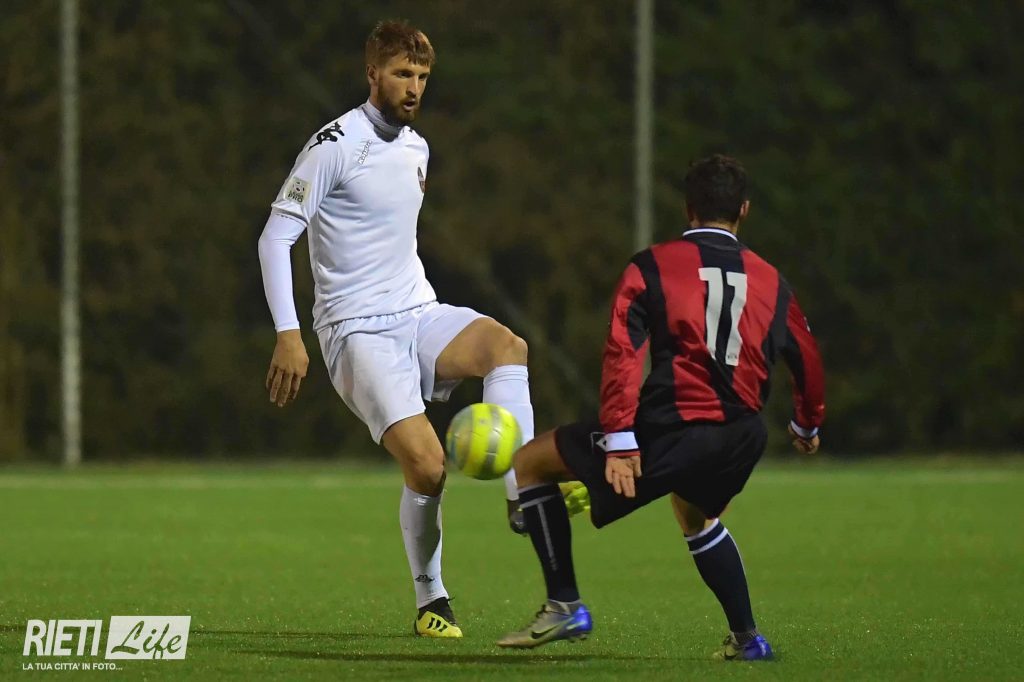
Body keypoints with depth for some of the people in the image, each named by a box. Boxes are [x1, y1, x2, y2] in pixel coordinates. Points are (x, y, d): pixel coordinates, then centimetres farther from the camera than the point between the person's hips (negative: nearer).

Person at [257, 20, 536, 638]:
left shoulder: (417, 149, 14)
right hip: (358, 332, -6)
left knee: (507, 345, -27)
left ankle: (523, 498, -33)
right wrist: (288, 335, -18)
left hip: (418, 314, 6)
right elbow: (277, 236, -11)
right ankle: (432, 602, 0)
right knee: (427, 466, -20)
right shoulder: (336, 145, -9)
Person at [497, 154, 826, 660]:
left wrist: (619, 441, -13)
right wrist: (807, 425, 43)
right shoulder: (771, 281, 15)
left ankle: (564, 606, 7)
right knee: (695, 517, 39)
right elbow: (807, 359, 24)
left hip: (670, 429, -5)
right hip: (741, 438, 5)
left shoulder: (652, 267, 3)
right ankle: (746, 638, 30)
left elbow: (622, 354, -9)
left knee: (531, 462, 13)